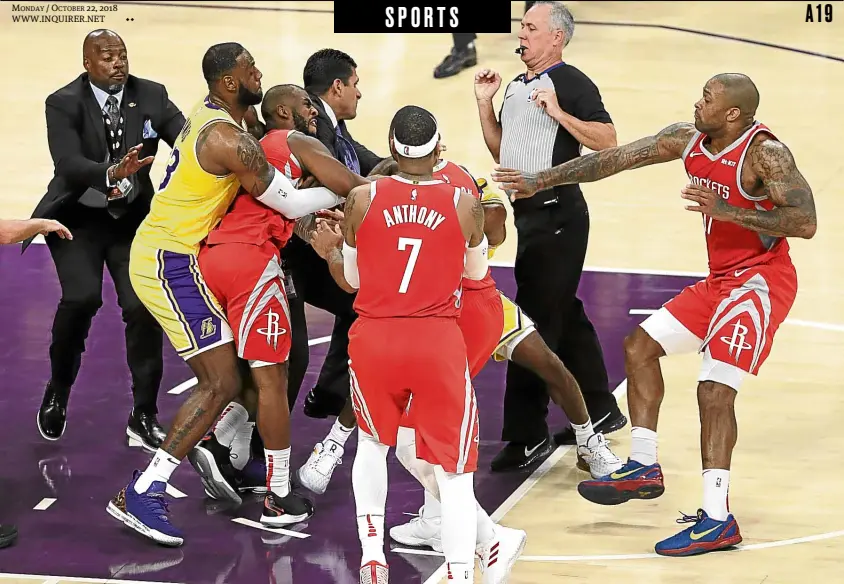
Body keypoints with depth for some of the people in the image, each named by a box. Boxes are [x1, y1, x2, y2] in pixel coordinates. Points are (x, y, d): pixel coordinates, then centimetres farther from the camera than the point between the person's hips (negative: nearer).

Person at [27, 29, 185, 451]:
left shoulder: (151, 96, -5)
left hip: (133, 216, 3)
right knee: (81, 297, -24)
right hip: (79, 217, -2)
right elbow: (68, 164, -26)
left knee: (142, 306, -11)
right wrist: (112, 173, -45)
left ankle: (143, 419, 1)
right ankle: (58, 392, 3)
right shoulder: (63, 103, -12)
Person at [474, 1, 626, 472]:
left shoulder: (571, 82, -11)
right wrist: (484, 103, 8)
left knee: (535, 322, -8)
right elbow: (501, 151, 18)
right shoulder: (516, 87, 16)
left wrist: (559, 113, -25)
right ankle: (599, 410, 30)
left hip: (558, 214, -9)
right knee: (564, 315, 17)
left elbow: (607, 140, -18)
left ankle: (527, 435, -4)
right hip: (529, 214, 9)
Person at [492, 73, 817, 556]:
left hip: (760, 281, -9)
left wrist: (725, 211, -33)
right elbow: (614, 159, 7)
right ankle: (643, 468, 19)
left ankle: (717, 521, -15)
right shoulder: (688, 139, 2)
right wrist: (542, 180, 8)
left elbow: (805, 223, -28)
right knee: (640, 346, 12)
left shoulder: (765, 154, -21)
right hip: (720, 280, 9)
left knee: (714, 388, -18)